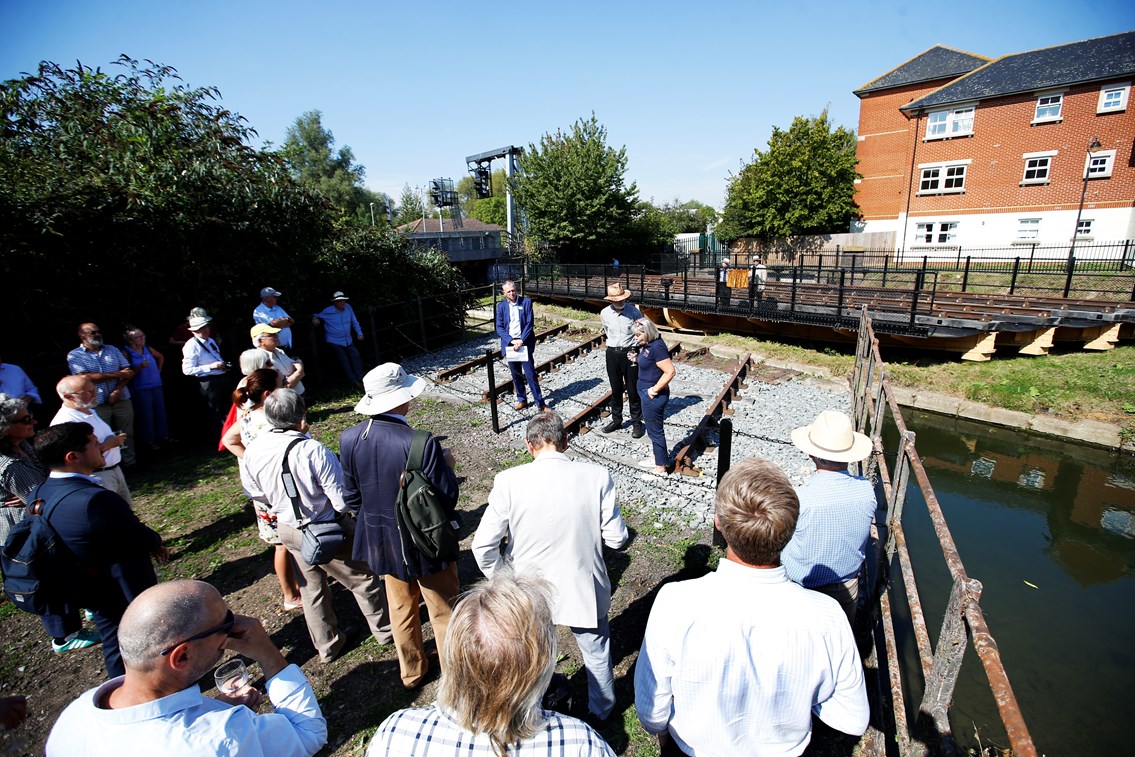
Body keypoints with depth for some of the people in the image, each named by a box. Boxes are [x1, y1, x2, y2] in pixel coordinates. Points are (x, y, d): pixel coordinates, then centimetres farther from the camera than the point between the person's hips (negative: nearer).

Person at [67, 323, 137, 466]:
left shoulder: (112, 350, 11)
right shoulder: (74, 355, 1)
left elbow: (128, 371, 3)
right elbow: (84, 377, -13)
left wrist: (118, 390, -12)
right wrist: (117, 375, -10)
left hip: (122, 400, 3)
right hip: (97, 404, -3)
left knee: (127, 434, 8)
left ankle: (129, 463, 18)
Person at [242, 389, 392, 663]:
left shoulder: (252, 451, -13)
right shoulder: (313, 451, -32)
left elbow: (255, 492, 4)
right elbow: (342, 500, -26)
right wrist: (345, 512, -5)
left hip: (288, 530, 6)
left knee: (311, 588, 25)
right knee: (362, 579, 17)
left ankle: (328, 645, 43)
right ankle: (384, 629, 37)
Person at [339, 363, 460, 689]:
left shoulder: (350, 439, -13)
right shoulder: (422, 444, -30)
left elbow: (351, 497, -3)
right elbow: (446, 500, -24)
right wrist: (447, 466, -7)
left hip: (381, 540, 5)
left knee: (401, 608, 27)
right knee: (444, 611, 18)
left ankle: (411, 671, 47)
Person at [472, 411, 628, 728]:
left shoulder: (509, 481, -20)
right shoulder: (597, 477, -19)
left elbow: (483, 545, -16)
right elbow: (616, 538, -11)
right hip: (584, 592, 0)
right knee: (597, 654, 28)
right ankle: (601, 712, 52)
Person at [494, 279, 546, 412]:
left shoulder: (526, 302, -2)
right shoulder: (501, 306, 4)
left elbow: (530, 323, -6)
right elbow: (499, 328, 0)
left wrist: (521, 340, -15)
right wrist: (512, 341, -13)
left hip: (524, 343, -3)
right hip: (509, 344, 3)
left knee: (530, 374, -5)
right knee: (516, 375, 11)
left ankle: (540, 404, 2)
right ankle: (522, 400, 25)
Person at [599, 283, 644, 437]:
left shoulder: (634, 312, -12)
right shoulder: (604, 313, -4)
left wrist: (636, 351, -7)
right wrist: (615, 345, 13)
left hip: (630, 353, -3)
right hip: (612, 353, 3)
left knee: (633, 390, 4)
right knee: (616, 389, 14)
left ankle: (636, 423, 16)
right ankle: (616, 420, 28)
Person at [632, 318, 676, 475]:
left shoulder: (657, 347, -24)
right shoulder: (647, 345, 4)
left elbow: (670, 371, -27)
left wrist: (655, 389, -21)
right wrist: (636, 359, 5)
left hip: (653, 396, -10)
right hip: (647, 393, 10)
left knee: (655, 429, 4)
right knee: (653, 428, 23)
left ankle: (661, 466, 18)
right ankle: (656, 456, 41)